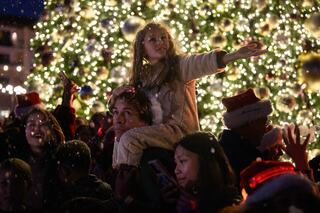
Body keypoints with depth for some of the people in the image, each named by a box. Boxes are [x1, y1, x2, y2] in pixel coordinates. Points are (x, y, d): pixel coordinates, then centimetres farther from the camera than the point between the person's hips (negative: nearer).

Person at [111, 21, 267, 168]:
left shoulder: (179, 64, -4)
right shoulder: (142, 74, 13)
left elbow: (203, 63, -23)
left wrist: (235, 55, -42)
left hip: (181, 129, -6)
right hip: (156, 129, 6)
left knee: (129, 139, -21)